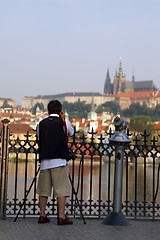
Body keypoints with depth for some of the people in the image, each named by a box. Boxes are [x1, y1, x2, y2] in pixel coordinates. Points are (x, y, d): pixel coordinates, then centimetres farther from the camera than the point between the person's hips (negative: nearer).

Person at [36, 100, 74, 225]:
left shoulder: (41, 123, 9)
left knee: (44, 190, 10)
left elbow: (39, 138, 14)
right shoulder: (64, 122, 0)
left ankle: (42, 215, 15)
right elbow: (71, 132, 17)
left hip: (44, 160, 4)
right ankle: (61, 216, -2)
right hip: (60, 160, -4)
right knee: (61, 189, -1)